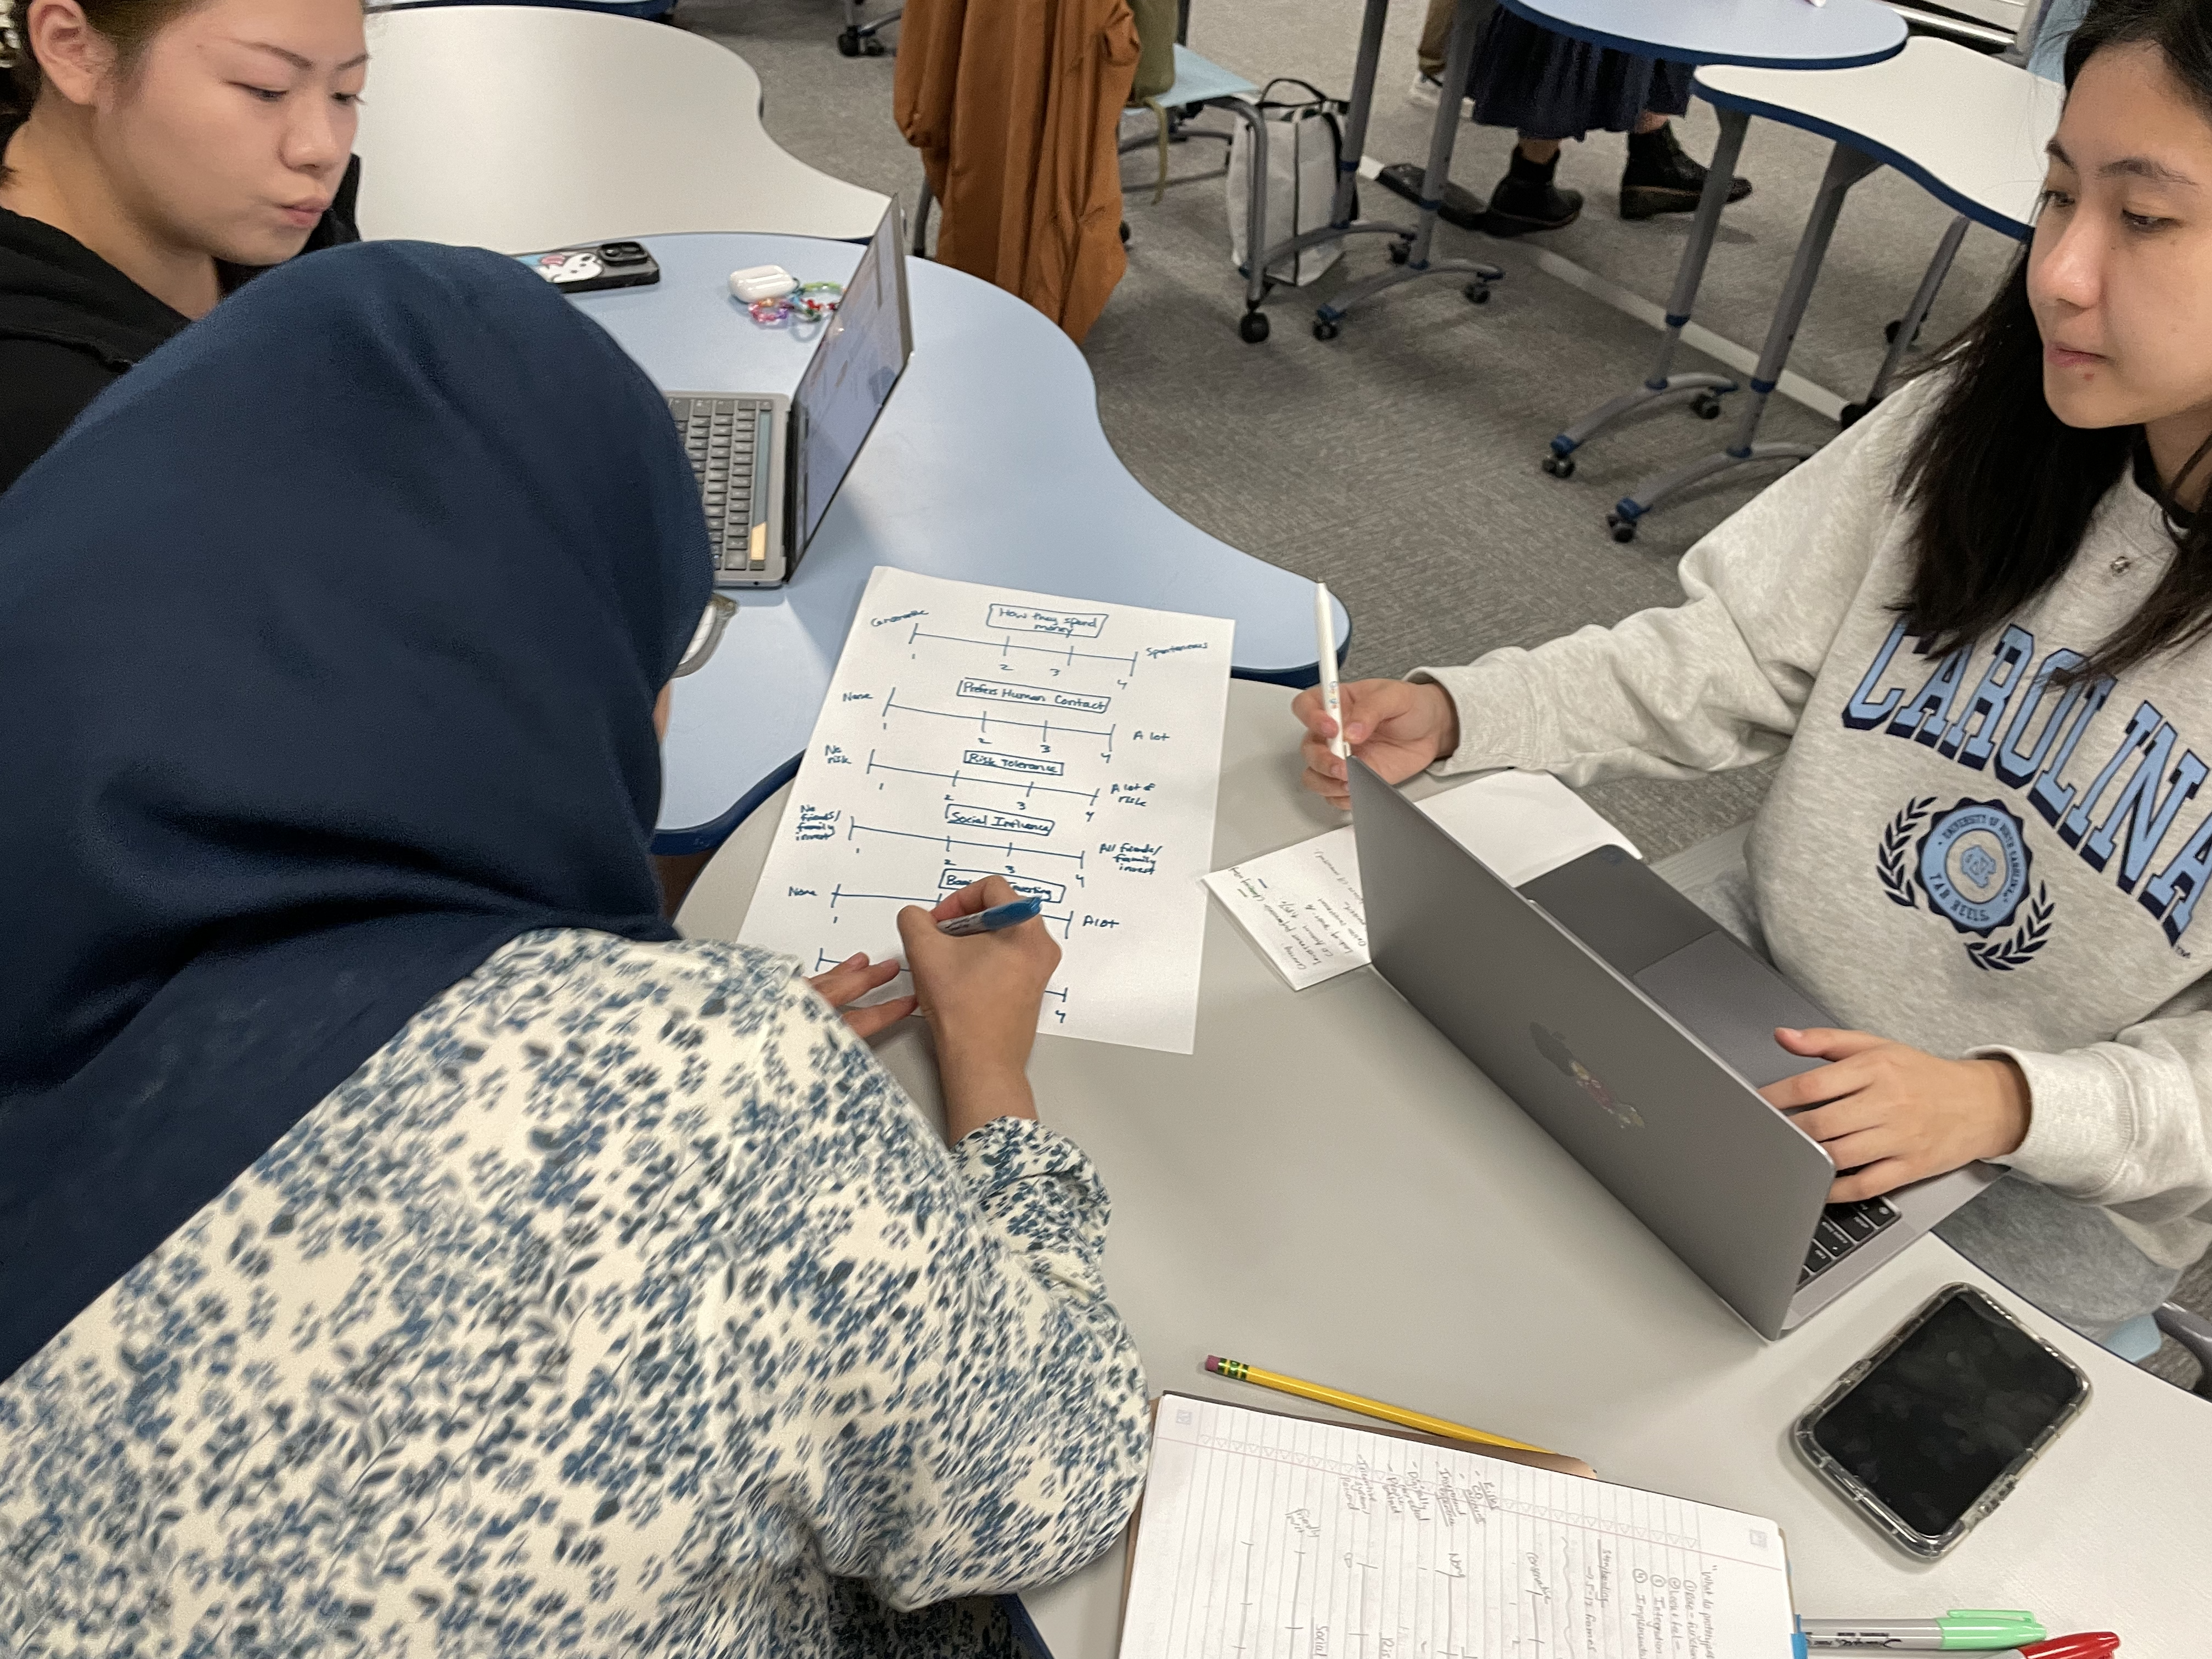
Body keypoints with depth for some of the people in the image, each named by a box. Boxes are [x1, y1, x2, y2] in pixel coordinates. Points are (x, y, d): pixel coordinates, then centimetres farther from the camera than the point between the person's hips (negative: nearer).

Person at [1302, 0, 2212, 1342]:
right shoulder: (1973, 427, -9)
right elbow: (1729, 664, -3)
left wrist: (2001, 1101, -28)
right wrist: (1453, 716, -14)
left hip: (2053, 1182, -3)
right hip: (1760, 971, 4)